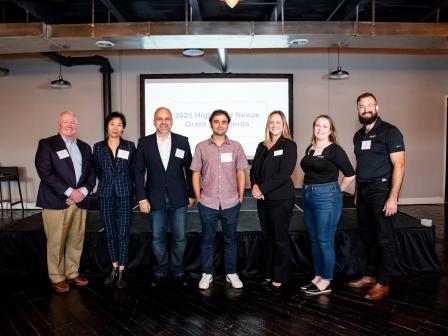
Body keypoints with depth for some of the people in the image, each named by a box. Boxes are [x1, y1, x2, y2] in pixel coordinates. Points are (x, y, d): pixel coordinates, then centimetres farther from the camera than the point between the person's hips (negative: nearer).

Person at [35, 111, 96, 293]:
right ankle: (57, 278, 16)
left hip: (79, 201, 5)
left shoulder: (85, 147, 15)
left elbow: (91, 173, 13)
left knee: (76, 240, 9)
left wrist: (84, 191, -6)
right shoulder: (47, 144, 0)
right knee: (56, 242, 2)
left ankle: (72, 273, 24)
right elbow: (45, 172, -11)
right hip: (56, 201, -4)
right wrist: (69, 192, -15)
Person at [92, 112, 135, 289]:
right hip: (105, 195, 2)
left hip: (124, 195, -1)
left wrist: (125, 186, 10)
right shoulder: (98, 147, 3)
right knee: (110, 233, 9)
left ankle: (121, 272, 9)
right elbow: (97, 171, 14)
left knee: (123, 233, 0)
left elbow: (134, 171, 7)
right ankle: (114, 268, 23)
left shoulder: (130, 146, 0)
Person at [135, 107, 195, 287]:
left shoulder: (182, 141, 0)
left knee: (180, 238, 7)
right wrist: (142, 198, -5)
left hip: (178, 198, 0)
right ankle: (160, 271, 29)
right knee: (157, 238, 11)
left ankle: (178, 271, 26)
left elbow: (189, 169, 4)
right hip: (155, 199, 0)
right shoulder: (144, 143, 0)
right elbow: (139, 172, 1)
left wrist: (191, 194, 3)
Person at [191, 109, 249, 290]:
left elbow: (241, 173, 5)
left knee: (230, 240, 12)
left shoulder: (236, 147, 2)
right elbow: (196, 174, 4)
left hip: (231, 203, 1)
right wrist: (198, 198, 1)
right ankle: (207, 274, 25)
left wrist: (240, 197, 2)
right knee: (207, 240, 11)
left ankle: (231, 273, 26)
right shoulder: (201, 147, 1)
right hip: (207, 203, 0)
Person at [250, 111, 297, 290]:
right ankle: (269, 273, 24)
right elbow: (254, 169, 10)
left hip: (281, 199, -6)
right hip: (263, 199, 6)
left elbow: (284, 173, -15)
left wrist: (262, 188, -16)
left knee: (280, 239, 3)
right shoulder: (262, 146, 13)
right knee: (268, 237, 12)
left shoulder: (289, 145, -5)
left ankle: (280, 277, 15)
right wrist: (255, 186, -10)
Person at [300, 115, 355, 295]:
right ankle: (318, 277, 25)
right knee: (314, 240, 13)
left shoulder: (335, 150, -9)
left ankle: (326, 282, 12)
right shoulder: (309, 149, 11)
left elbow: (350, 175, -8)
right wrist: (309, 190, 6)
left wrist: (335, 191, -1)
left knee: (325, 241, 0)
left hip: (326, 198, -7)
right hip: (308, 197, 7)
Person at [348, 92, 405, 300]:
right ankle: (370, 275, 26)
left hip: (382, 191, -6)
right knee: (367, 236, 13)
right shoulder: (358, 135, 13)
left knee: (384, 239, 2)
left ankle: (383, 283, 13)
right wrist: (357, 192, 9)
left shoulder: (389, 132, -6)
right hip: (363, 192, 6)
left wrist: (393, 197, -17)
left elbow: (399, 165, -11)